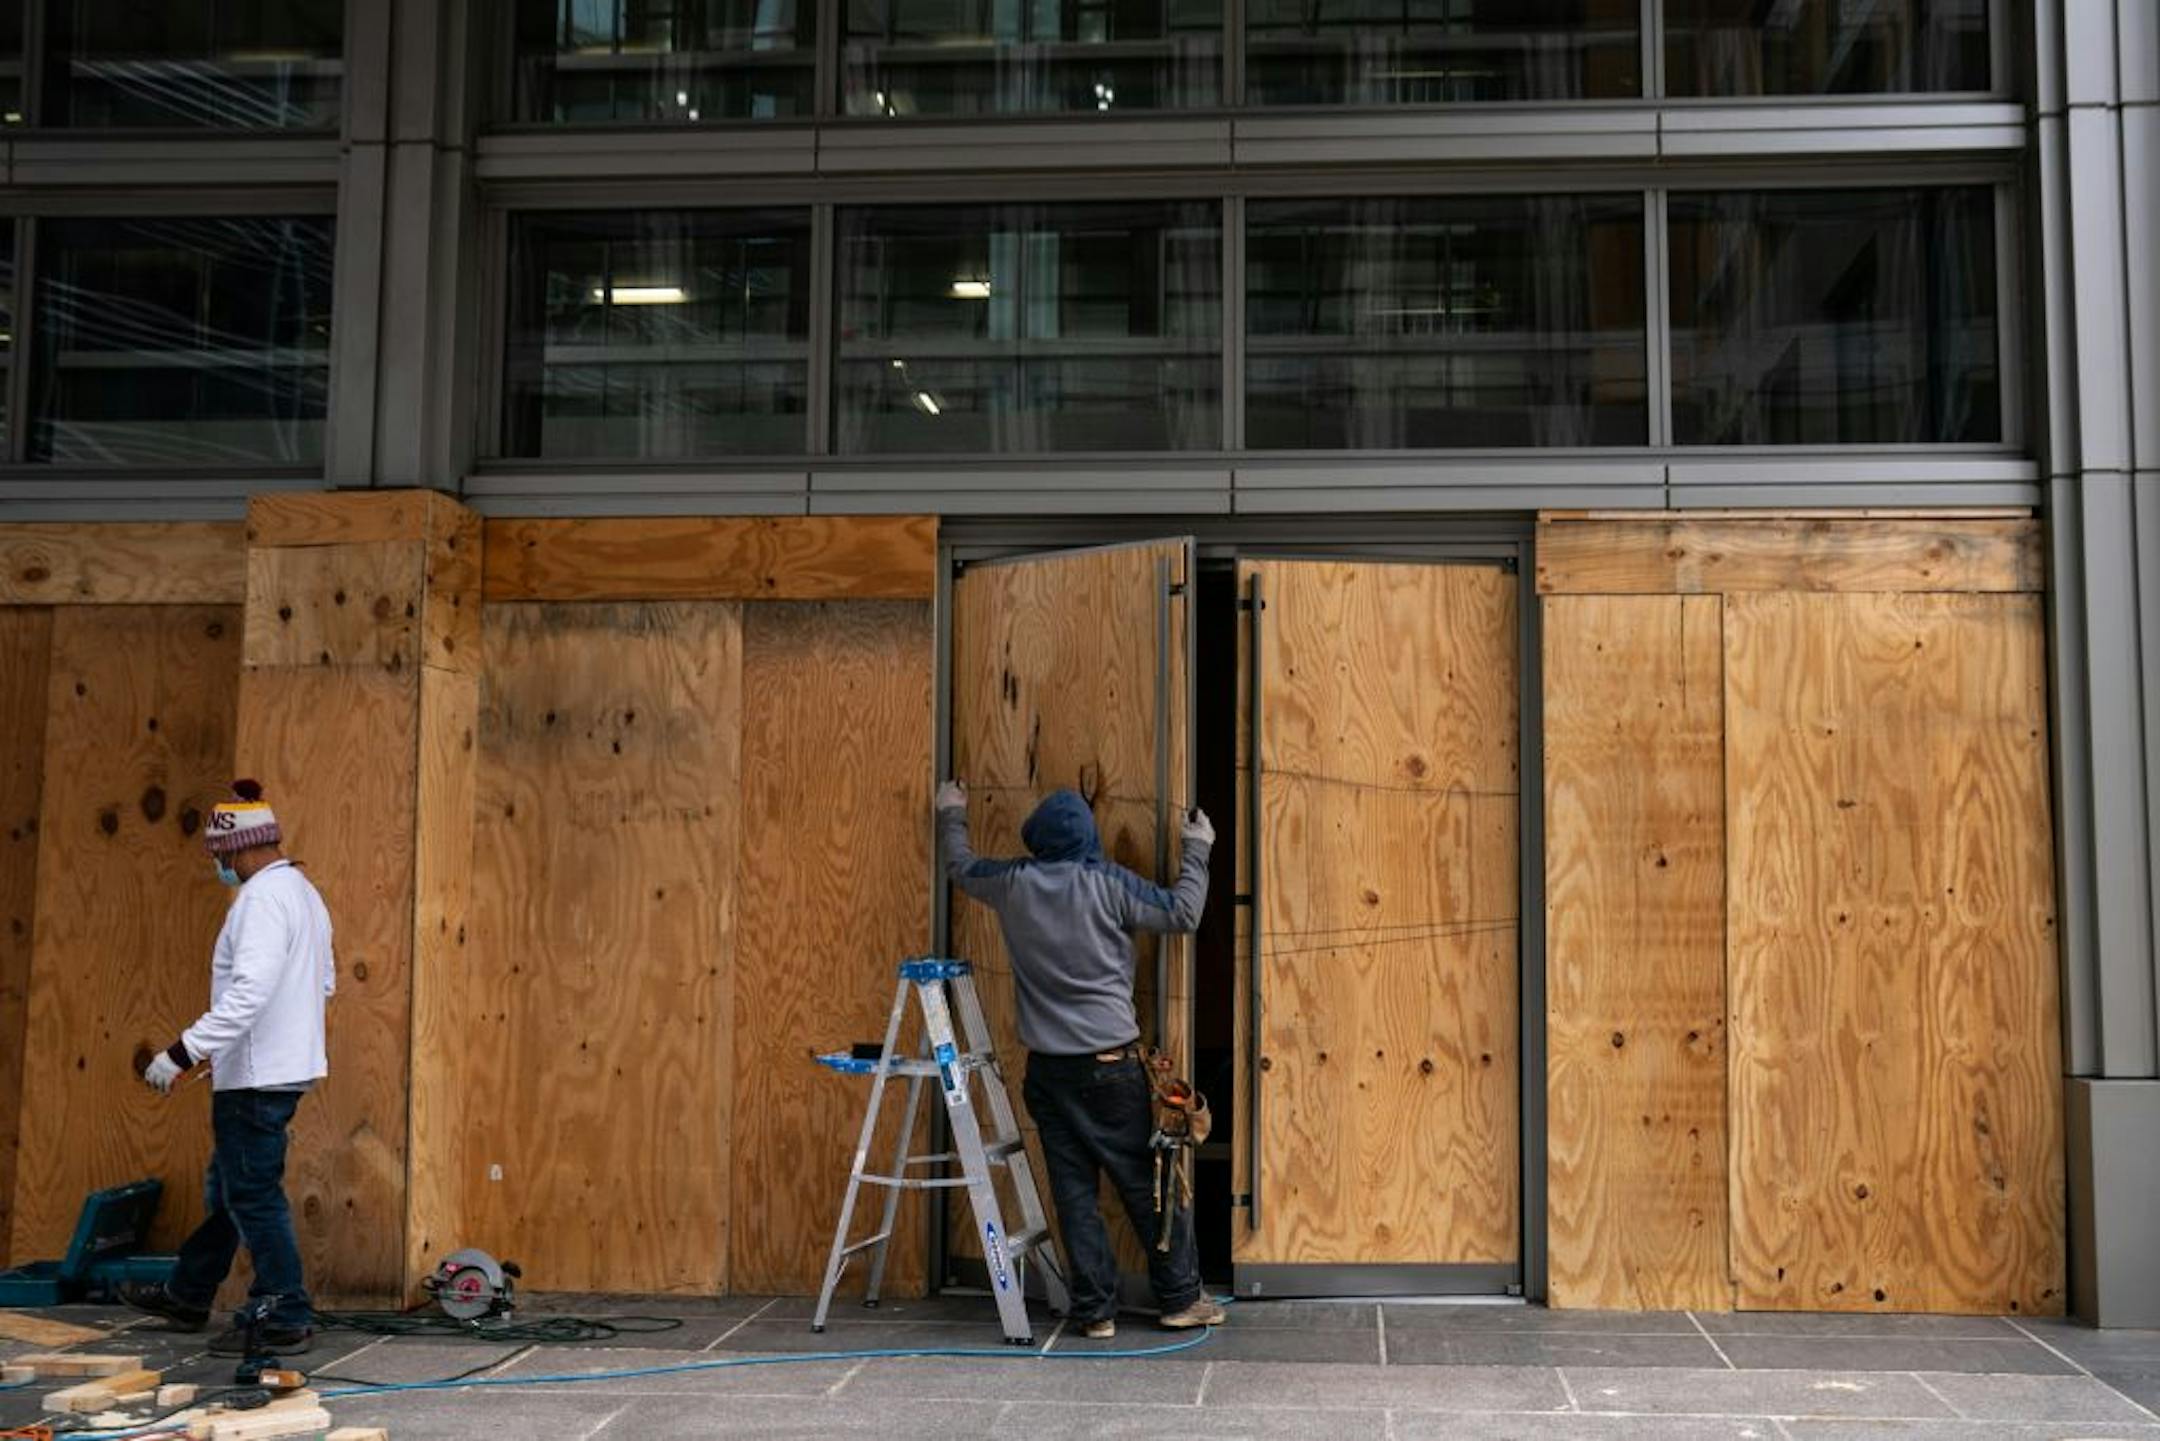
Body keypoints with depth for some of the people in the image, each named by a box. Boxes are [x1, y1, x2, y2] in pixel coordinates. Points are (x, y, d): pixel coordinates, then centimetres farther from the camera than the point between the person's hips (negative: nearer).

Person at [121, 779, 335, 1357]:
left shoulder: (262, 898, -18)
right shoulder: (303, 892, 13)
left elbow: (248, 992, -28)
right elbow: (324, 980, 20)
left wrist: (183, 1052, -26)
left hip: (256, 1075, -10)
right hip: (285, 1064, 10)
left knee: (254, 1197, -3)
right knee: (227, 1187, 20)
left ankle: (286, 1322, 3)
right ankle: (188, 1297, 33)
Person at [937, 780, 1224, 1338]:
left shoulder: (1012, 883, 2)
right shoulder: (1108, 884, -8)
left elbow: (961, 867, 22)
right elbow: (1182, 914, -1)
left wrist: (952, 816, 41)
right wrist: (1197, 851, 13)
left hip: (1047, 1065, 3)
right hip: (1110, 1062, -3)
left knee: (1073, 1189, 7)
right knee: (1147, 1181, 6)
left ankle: (1095, 1309, 9)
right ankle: (1181, 1297, 13)